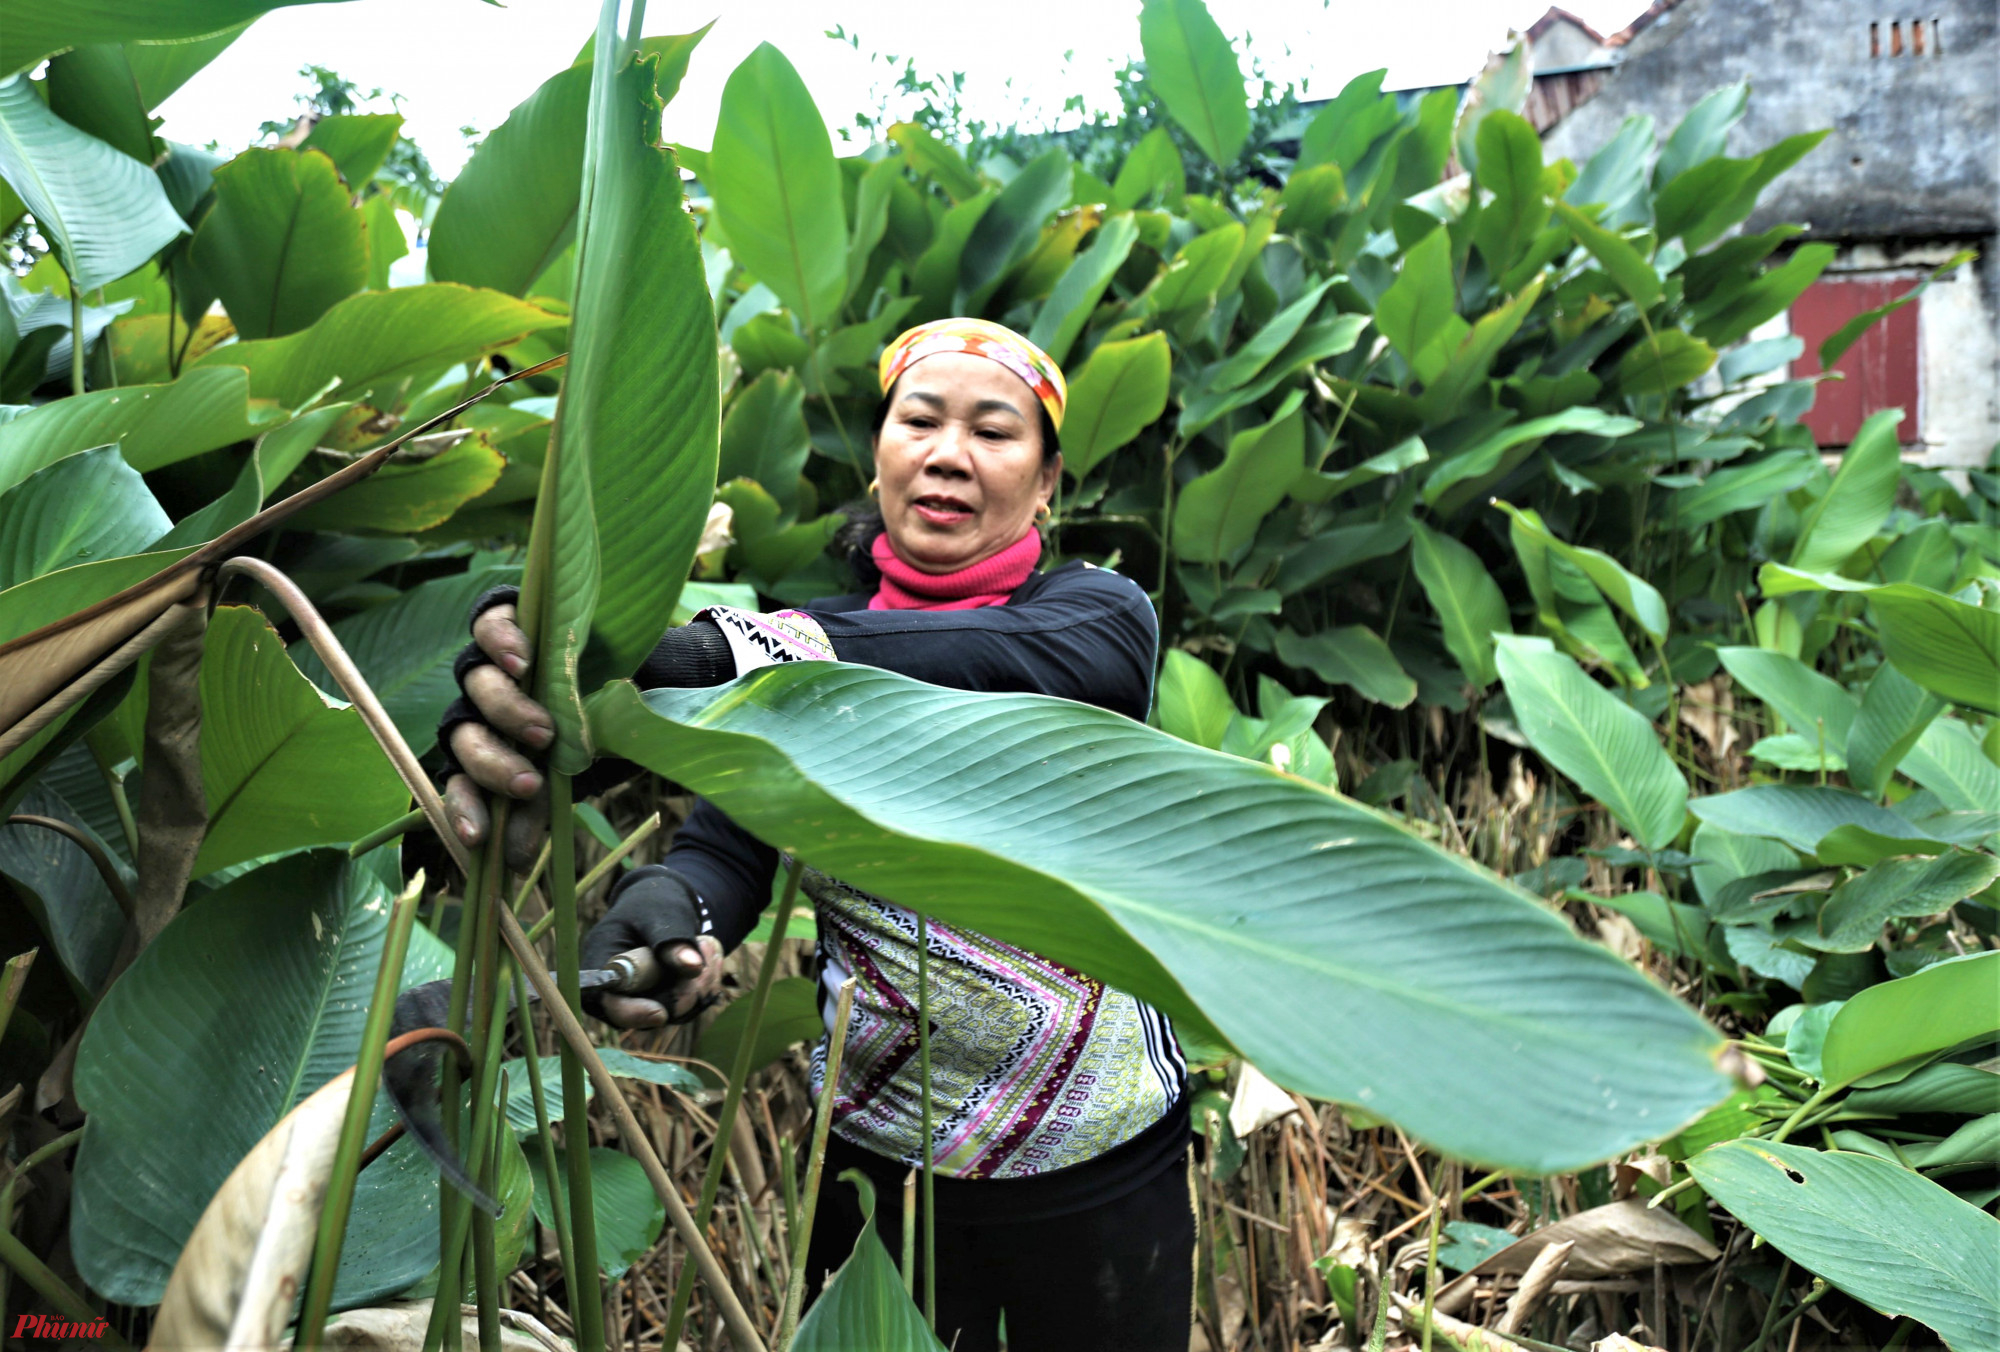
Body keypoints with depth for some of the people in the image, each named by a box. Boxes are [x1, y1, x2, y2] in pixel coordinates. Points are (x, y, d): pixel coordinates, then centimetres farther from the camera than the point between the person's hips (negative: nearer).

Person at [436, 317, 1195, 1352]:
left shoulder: (1101, 615, -7)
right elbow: (726, 844, -14)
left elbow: (993, 662, -31)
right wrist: (670, 907, -39)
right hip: (878, 1151, 2)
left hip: (1102, 1160, -1)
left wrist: (719, 649, -46)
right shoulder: (803, 650, 1)